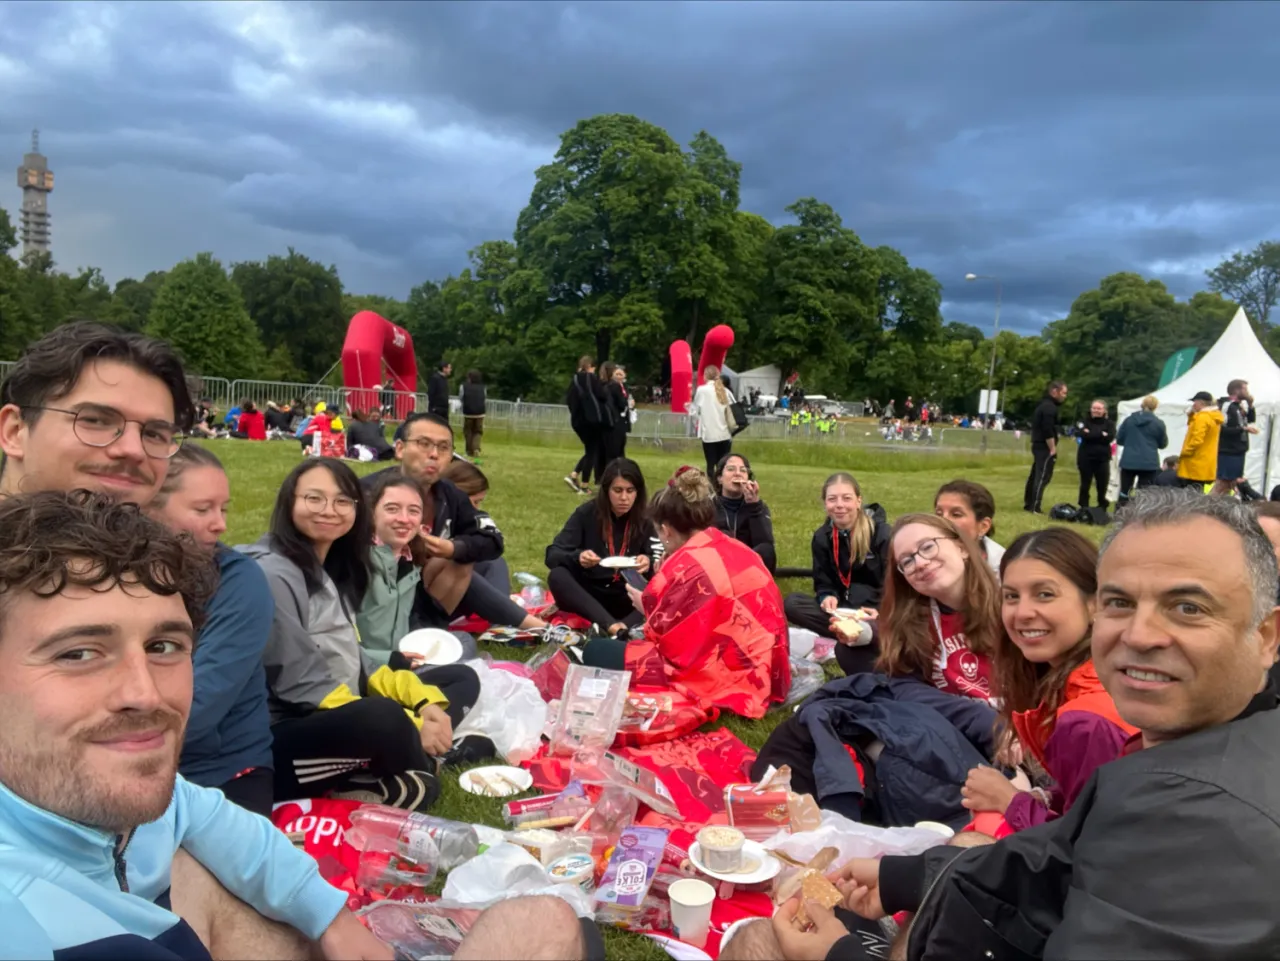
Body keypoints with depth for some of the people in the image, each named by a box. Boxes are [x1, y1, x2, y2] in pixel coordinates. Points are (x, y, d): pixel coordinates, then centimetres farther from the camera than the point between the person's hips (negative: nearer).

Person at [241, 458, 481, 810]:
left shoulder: (336, 567, 12)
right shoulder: (272, 574, -16)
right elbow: (301, 684, -21)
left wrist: (424, 700, -4)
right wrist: (410, 727, -22)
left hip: (346, 720, 9)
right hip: (281, 742, -9)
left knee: (462, 679, 7)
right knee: (386, 718, -37)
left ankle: (373, 785, -15)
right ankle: (416, 775, -2)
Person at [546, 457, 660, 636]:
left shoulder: (646, 520, -3)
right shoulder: (586, 514, -7)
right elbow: (552, 555, -12)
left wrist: (650, 564, -34)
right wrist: (577, 557, -34)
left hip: (625, 599, 1)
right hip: (585, 595, -1)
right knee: (557, 576, -31)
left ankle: (624, 628, -50)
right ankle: (612, 626, -48)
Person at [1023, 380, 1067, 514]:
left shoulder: (1045, 405, 18)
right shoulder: (1050, 407, -14)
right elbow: (1048, 431, -22)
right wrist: (1053, 449, -17)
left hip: (1038, 445, 10)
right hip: (1045, 447, -10)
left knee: (1035, 475, 14)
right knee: (1043, 477, -10)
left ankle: (1028, 504, 20)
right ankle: (1035, 508, -12)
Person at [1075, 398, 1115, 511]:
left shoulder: (1109, 423, 4)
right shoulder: (1085, 421, 4)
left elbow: (1110, 438, -13)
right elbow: (1079, 433, -16)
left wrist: (1091, 434, -13)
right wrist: (1101, 435, -17)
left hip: (1102, 459, 0)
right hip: (1086, 458, 0)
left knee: (1102, 485, 3)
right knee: (1085, 484, 7)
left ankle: (1102, 508, 16)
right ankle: (1084, 508, 16)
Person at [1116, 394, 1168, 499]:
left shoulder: (1129, 420, 2)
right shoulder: (1158, 423, -3)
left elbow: (1119, 439, 8)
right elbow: (1163, 444, 7)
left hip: (1128, 462, 2)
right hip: (1149, 463, -2)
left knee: (1124, 493, 11)